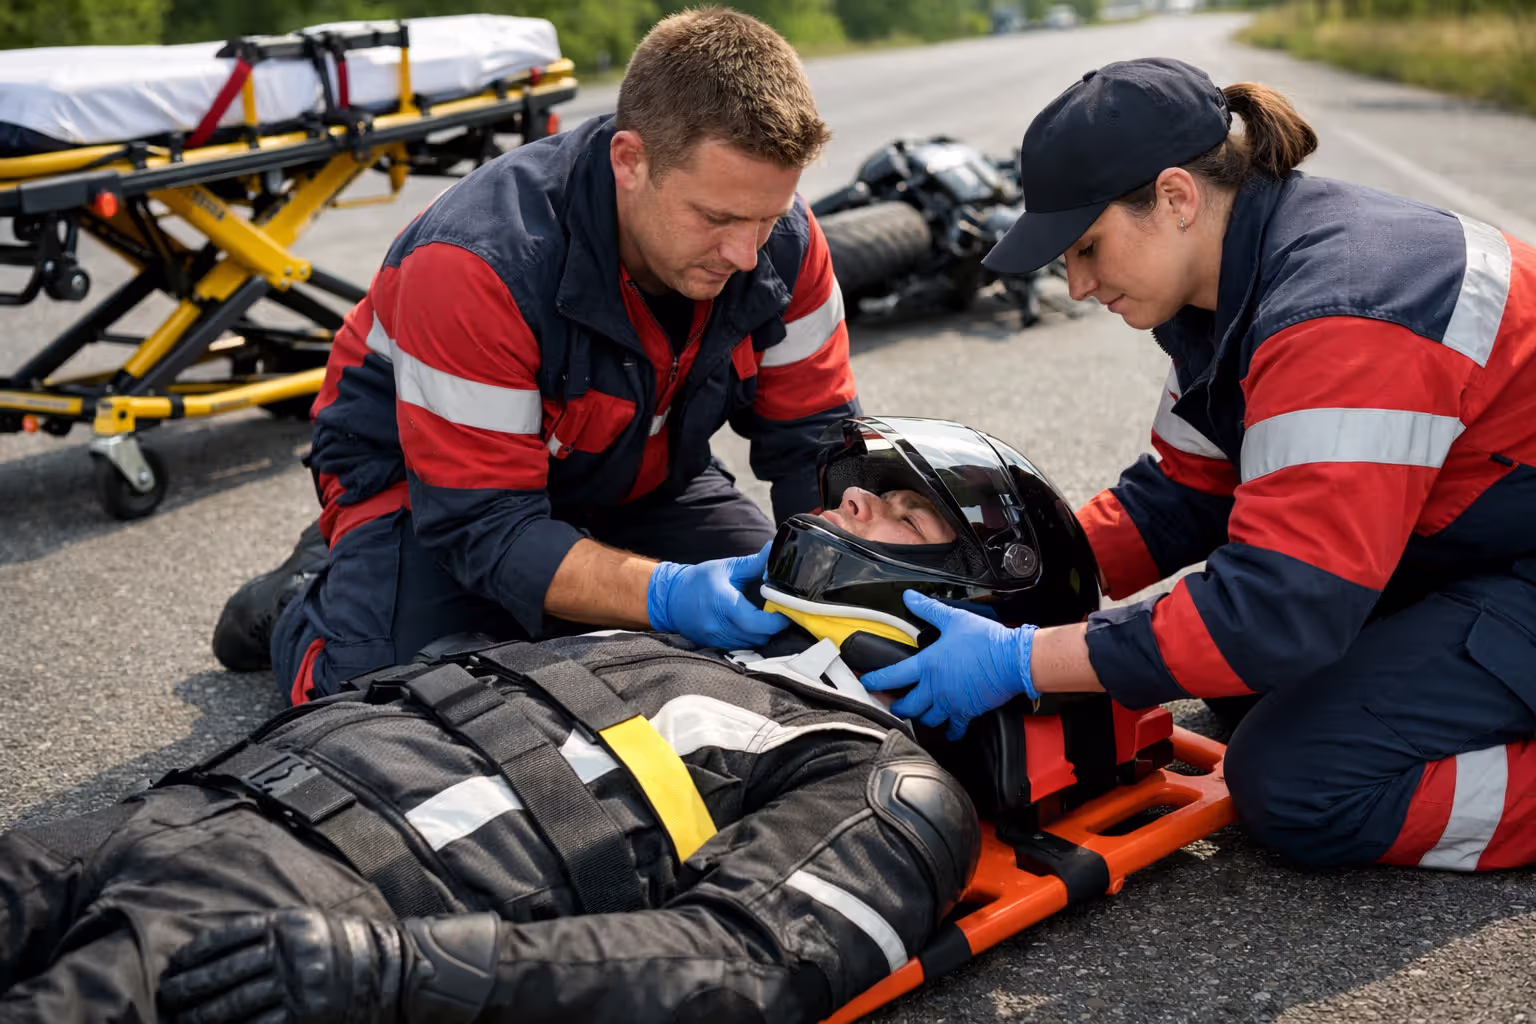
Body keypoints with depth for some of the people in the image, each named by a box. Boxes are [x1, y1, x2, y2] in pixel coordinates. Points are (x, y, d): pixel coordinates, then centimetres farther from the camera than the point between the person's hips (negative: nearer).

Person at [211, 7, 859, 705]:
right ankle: (300, 602, 10)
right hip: (423, 478, -5)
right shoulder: (476, 265, -37)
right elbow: (482, 525, -36)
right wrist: (666, 595, -50)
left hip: (635, 476, 6)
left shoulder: (781, 239, -21)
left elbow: (815, 437, -14)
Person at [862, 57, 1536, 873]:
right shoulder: (1233, 285, 0)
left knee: (1296, 782, -18)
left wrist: (1021, 662, -31)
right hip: (1456, 554, 10)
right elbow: (1180, 498, 6)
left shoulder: (1340, 319, -32)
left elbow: (1277, 609, -35)